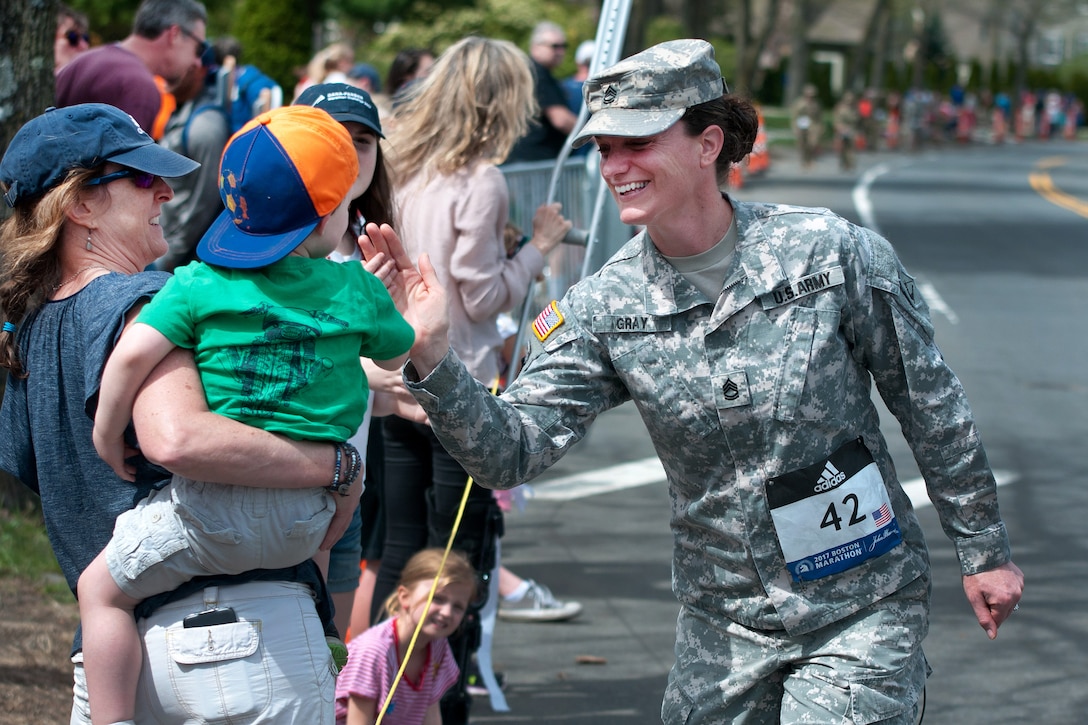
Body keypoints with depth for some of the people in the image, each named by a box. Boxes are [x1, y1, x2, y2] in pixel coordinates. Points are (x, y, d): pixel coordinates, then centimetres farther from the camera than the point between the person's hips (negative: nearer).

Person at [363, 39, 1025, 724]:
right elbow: (512, 449, -12)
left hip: (861, 612, -3)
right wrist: (432, 357, -29)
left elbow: (934, 408, -4)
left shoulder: (833, 253, -14)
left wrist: (985, 551, 3)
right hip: (723, 622, 4)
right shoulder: (604, 308, -6)